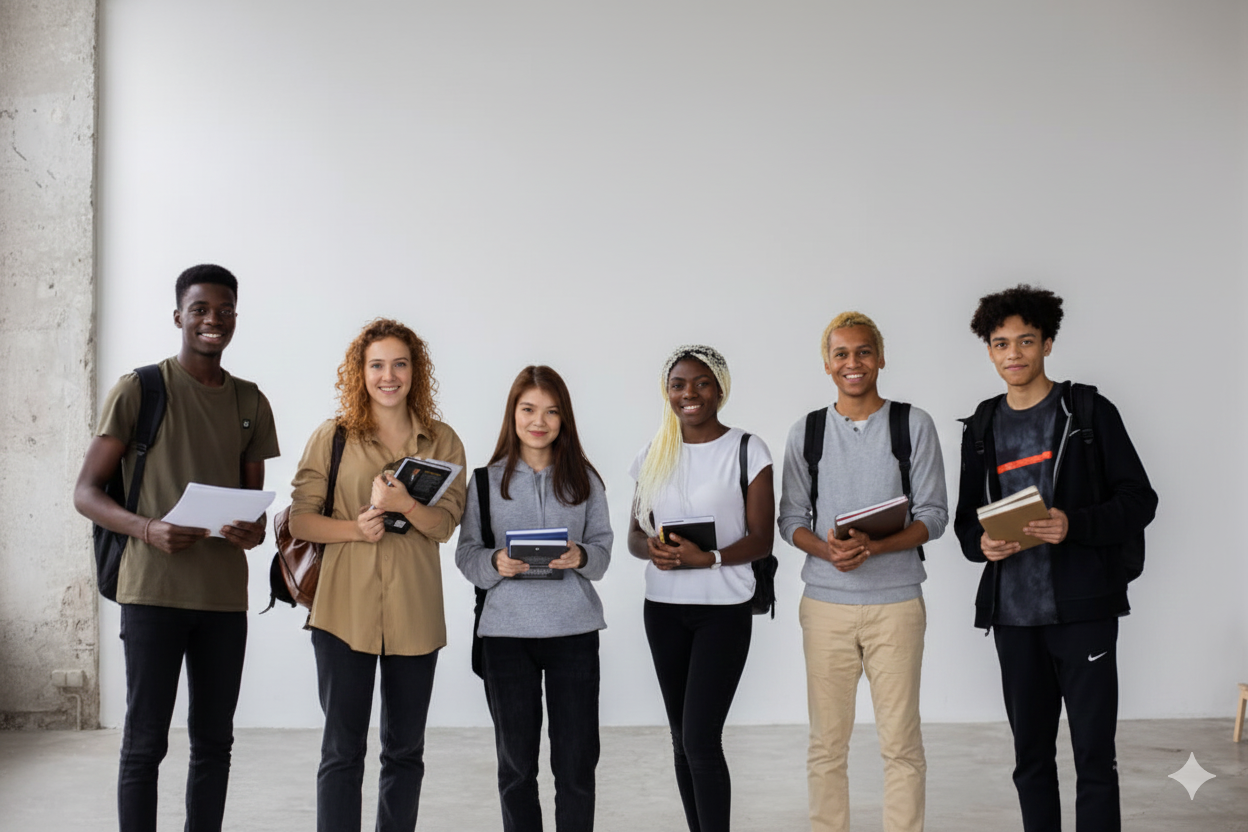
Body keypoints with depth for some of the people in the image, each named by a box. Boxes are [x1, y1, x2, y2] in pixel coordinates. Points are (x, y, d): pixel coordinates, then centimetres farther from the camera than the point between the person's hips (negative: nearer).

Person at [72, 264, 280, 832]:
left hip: (225, 594, 5)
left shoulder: (251, 403, 13)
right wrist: (147, 529, -21)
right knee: (145, 742, -1)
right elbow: (86, 492, -2)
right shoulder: (139, 390, -1)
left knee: (214, 741, 10)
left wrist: (255, 530, -5)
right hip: (153, 589, -4)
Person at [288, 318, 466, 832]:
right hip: (344, 609, -2)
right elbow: (300, 519, 1)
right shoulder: (332, 437, 3)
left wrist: (404, 505, -20)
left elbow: (444, 524, 0)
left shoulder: (442, 442, 7)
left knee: (405, 749, 12)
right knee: (342, 750, -2)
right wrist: (354, 528, -17)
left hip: (414, 611, 2)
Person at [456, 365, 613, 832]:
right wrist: (496, 563, -16)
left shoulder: (584, 479, 8)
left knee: (577, 760, 1)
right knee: (516, 761, 8)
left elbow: (603, 547, 8)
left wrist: (581, 557, -14)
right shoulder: (486, 481, 6)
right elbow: (466, 553, 4)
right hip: (506, 631, 0)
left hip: (573, 630, 0)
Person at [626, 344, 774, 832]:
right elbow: (634, 534, 10)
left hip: (724, 609, -4)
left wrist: (708, 557, -23)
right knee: (682, 738, 10)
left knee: (701, 739, -12)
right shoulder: (653, 456, 9)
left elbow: (761, 540, -6)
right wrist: (652, 549, -13)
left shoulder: (747, 451, -3)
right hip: (664, 608, 5)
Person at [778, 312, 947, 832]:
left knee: (900, 742, 1)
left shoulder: (914, 426, 2)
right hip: (825, 603, 2)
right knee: (826, 743, 6)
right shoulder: (806, 433, 9)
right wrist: (826, 550, -13)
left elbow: (933, 515, -1)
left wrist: (874, 546, -17)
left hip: (896, 600, -2)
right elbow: (791, 517, 9)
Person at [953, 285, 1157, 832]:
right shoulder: (982, 428, 12)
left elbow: (1139, 500, -3)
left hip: (1083, 607, -4)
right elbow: (965, 519, 16)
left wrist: (1074, 525, -20)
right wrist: (981, 543, -8)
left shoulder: (1090, 412, 0)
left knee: (1094, 758, -2)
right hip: (1012, 612, 4)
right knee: (1031, 757, 12)